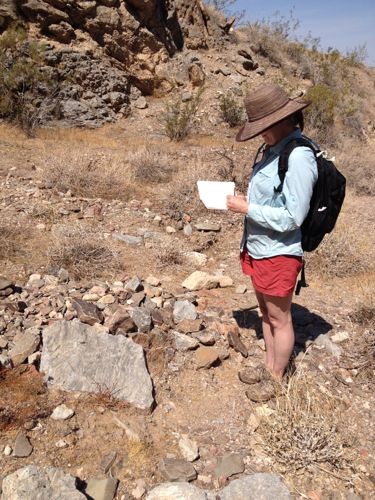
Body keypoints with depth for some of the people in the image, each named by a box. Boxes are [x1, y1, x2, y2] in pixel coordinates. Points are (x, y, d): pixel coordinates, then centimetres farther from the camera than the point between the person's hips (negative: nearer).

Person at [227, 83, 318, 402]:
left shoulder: (299, 157, -23)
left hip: (279, 253, -9)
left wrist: (246, 208, -19)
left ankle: (277, 380, 31)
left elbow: (291, 217, -23)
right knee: (266, 312, 22)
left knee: (279, 318, 10)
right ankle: (270, 367, 42)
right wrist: (244, 201, 3)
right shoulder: (275, 149, 5)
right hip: (259, 248, 9)